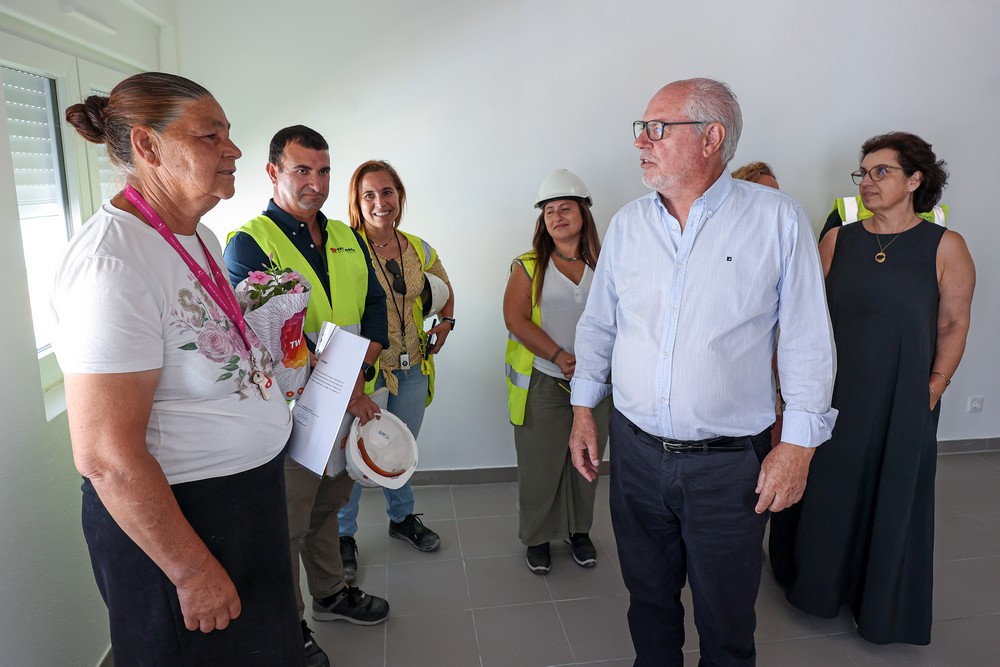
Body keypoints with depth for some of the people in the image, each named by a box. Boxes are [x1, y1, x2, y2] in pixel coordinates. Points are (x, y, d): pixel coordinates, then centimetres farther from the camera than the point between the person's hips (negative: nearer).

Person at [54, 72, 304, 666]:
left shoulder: (201, 238, 4)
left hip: (247, 496, 9)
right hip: (173, 512, -9)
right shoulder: (114, 260, -25)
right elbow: (106, 457, -26)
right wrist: (194, 571, -19)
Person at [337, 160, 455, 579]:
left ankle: (402, 518, 42)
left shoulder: (419, 250, 3)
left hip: (412, 368, 5)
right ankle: (344, 534, 27)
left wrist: (445, 323, 7)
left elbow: (445, 290, 22)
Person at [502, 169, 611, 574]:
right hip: (542, 383, -2)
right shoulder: (529, 266, 1)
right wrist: (559, 356, -17)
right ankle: (538, 537, 25)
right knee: (540, 464, 5)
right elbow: (515, 318, -8)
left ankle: (579, 530, 34)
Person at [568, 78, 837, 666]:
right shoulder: (628, 223, 3)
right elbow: (597, 324, 11)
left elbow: (807, 340, -5)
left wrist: (798, 442, -8)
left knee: (726, 619, 15)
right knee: (649, 595, 21)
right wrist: (584, 409, 10)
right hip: (636, 453, 4)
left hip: (730, 464, -3)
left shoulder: (777, 217, -7)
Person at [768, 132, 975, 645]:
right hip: (833, 394, 2)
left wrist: (934, 387, -9)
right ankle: (819, 584, 38)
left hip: (902, 400, -2)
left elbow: (953, 325, -2)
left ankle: (884, 609, 34)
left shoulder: (945, 246, -5)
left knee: (893, 499, 12)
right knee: (825, 492, 14)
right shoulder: (837, 239, 1)